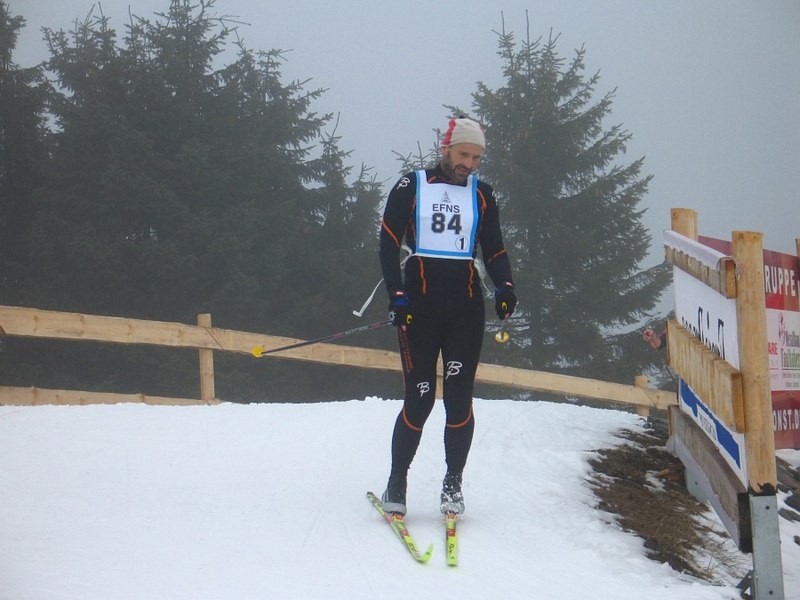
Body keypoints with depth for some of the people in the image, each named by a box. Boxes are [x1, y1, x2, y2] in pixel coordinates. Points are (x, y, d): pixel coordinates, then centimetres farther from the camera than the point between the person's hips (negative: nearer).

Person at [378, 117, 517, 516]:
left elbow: (494, 250, 14)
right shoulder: (411, 187, 3)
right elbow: (389, 244, 1)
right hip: (419, 304, -3)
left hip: (465, 307, 3)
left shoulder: (481, 195, 12)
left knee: (459, 399, -1)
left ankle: (453, 484, 11)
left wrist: (504, 287, -6)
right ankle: (396, 483, 8)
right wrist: (396, 295, -11)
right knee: (419, 398, -6)